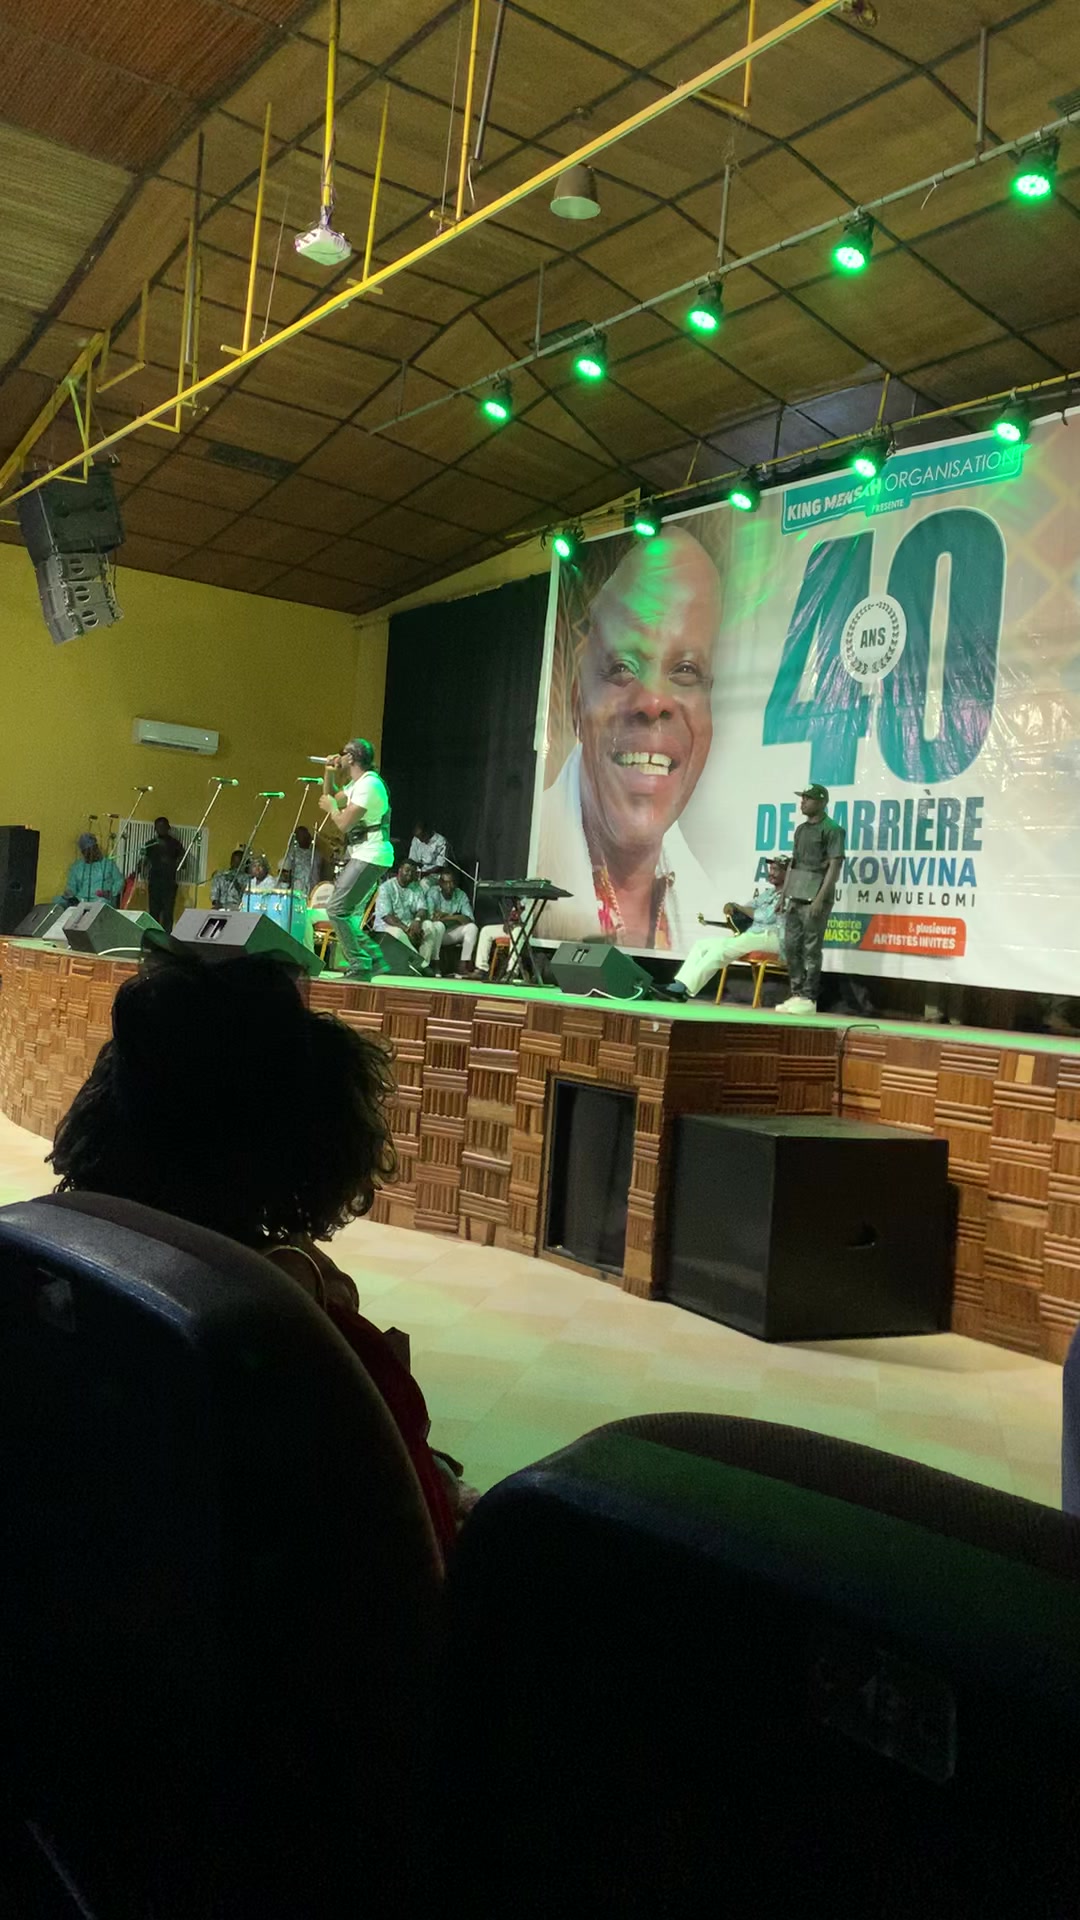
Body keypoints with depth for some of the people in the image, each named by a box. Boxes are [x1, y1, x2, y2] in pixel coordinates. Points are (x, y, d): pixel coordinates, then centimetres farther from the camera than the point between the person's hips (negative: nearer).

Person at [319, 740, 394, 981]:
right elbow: (331, 798, 30)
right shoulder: (357, 784, 17)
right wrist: (329, 773, 16)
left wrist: (332, 808, 0)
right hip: (362, 855, 11)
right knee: (349, 914, 11)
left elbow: (345, 823, -19)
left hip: (370, 856, -11)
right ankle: (376, 961, 14)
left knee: (337, 909, -14)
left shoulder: (368, 784, -15)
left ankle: (359, 965, -11)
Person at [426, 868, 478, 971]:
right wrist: (454, 917, -22)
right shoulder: (433, 893, -12)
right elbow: (431, 917, -25)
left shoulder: (461, 895, -3)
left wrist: (445, 916, -24)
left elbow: (469, 919, -13)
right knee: (439, 925, -36)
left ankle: (463, 966, -23)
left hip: (452, 934, 4)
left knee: (472, 927, -19)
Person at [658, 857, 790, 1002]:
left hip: (771, 936, -9)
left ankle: (684, 990, -32)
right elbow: (743, 912, 21)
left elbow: (767, 917, -13)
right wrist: (731, 906, -3)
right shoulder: (767, 892, 25)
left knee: (722, 947, -28)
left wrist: (739, 907, 0)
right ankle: (679, 986, -18)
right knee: (702, 944, -4)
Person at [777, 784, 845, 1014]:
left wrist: (820, 898, -19)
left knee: (811, 949, -5)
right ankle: (796, 994, 15)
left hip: (814, 898, -8)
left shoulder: (831, 830, -7)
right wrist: (783, 894, 16)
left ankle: (808, 998, -1)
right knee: (791, 947, 8)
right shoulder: (801, 829, 17)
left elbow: (835, 866, -12)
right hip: (795, 897, 8)